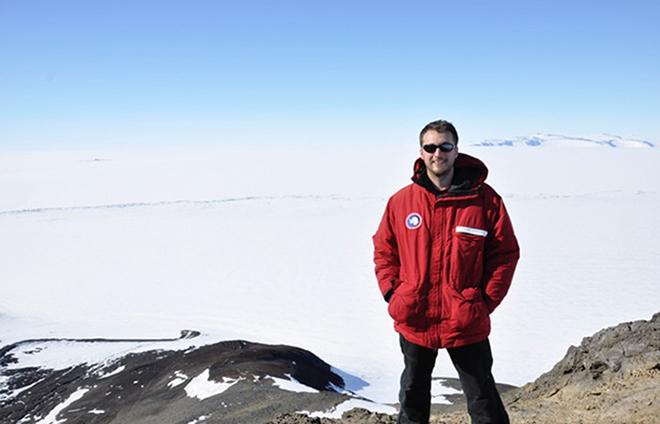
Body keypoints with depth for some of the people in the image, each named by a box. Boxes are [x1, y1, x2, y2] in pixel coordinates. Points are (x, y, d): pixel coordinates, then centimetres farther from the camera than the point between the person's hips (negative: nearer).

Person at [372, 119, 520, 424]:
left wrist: (486, 300, -6)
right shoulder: (401, 200, -1)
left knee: (483, 399, 11)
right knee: (412, 399, 20)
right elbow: (384, 250, 9)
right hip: (413, 321, 2)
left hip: (467, 323, -2)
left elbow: (505, 253, -1)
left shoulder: (484, 198, -6)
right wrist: (392, 293, -1)